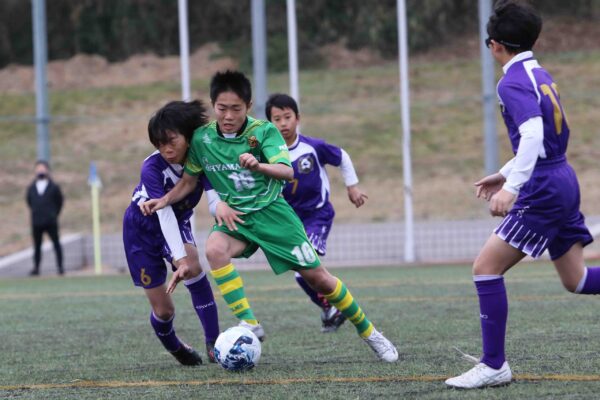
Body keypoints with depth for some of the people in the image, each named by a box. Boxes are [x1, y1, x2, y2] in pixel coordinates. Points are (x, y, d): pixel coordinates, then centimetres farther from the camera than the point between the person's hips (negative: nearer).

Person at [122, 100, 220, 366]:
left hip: (179, 222, 2)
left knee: (193, 268, -32)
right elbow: (164, 214, -40)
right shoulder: (152, 168, -32)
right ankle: (174, 348, 33)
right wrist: (178, 258, -51)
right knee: (163, 310, -2)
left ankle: (213, 343, -26)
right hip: (142, 227, -2)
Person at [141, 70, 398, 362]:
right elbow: (189, 181, 9)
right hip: (236, 217, 2)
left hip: (272, 212, -2)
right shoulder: (202, 139, -5)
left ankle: (368, 332, 19)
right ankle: (249, 323, -28)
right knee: (214, 248, -33)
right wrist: (164, 201, -8)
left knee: (318, 278, -1)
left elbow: (287, 171, -26)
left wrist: (258, 166, -46)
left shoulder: (263, 131, -13)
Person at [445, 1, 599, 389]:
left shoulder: (514, 83, -13)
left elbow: (533, 135, -28)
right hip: (564, 182, 9)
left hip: (543, 191, -9)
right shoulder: (541, 75, 15)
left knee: (486, 268, -7)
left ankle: (494, 366, -6)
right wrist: (505, 174, 31)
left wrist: (511, 187, -34)